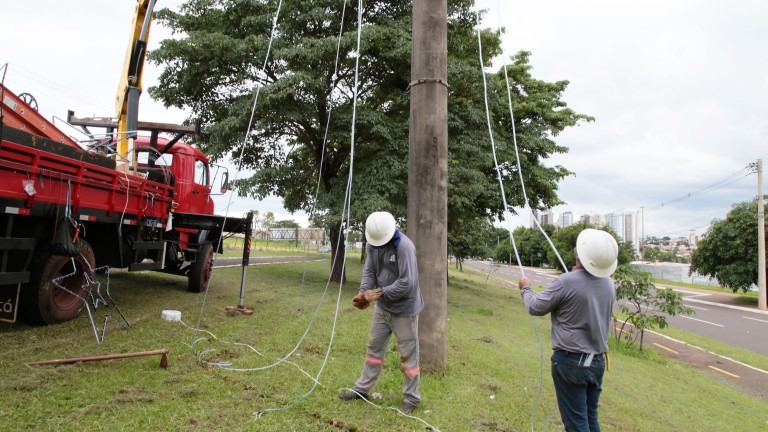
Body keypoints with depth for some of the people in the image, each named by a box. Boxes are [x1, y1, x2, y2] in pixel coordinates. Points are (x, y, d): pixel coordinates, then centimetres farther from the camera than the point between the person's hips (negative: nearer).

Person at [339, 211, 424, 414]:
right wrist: (363, 292, -20)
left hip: (404, 309, -7)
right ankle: (362, 389, 30)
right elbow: (369, 271, -2)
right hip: (382, 308, 7)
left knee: (408, 354, 5)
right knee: (374, 347, 16)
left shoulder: (404, 246, -25)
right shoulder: (373, 244, -2)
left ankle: (411, 398, 20)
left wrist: (379, 293, -24)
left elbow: (407, 283, -28)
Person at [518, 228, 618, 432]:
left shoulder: (567, 282, -22)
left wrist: (525, 288, 12)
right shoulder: (609, 284, -2)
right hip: (597, 361, 6)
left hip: (570, 361, -6)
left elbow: (535, 307, -9)